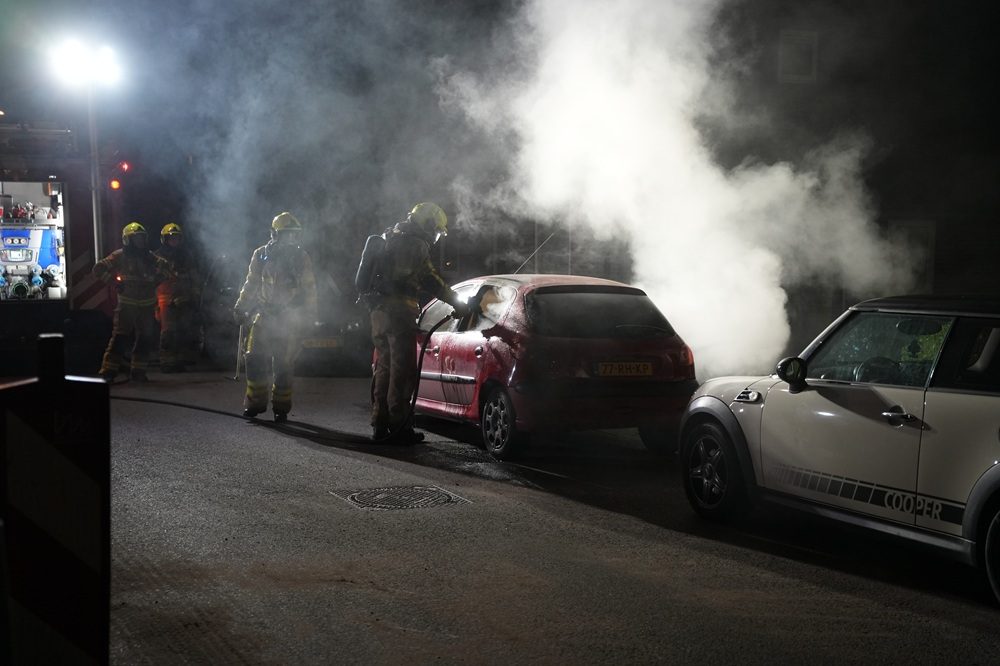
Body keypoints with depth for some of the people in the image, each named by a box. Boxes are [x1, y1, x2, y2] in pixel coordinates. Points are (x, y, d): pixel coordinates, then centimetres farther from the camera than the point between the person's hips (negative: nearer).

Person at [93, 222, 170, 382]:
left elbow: (165, 268, 19)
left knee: (146, 339, 8)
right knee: (119, 338, -5)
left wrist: (156, 281, 7)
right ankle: (108, 371, -5)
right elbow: (98, 269, -7)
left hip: (147, 306, 5)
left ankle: (138, 372, 13)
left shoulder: (149, 256, 11)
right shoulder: (120, 256, -2)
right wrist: (114, 281, -7)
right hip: (126, 304, -5)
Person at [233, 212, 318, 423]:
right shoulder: (261, 255, 4)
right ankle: (255, 403, 9)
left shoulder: (301, 258, 1)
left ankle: (281, 408, 9)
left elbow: (309, 288, 4)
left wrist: (310, 315, -1)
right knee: (255, 359, -3)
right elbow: (251, 284, 13)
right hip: (264, 316, 2)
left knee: (283, 365, -1)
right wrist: (241, 308, 13)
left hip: (289, 319, -2)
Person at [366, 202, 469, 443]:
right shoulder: (415, 244, -9)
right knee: (403, 371, -6)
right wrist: (457, 303, -9)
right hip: (399, 311, -9)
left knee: (383, 368, 13)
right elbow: (429, 280, -14)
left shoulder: (390, 239, 22)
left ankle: (380, 425, 16)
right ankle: (399, 426, -6)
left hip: (379, 311, 9)